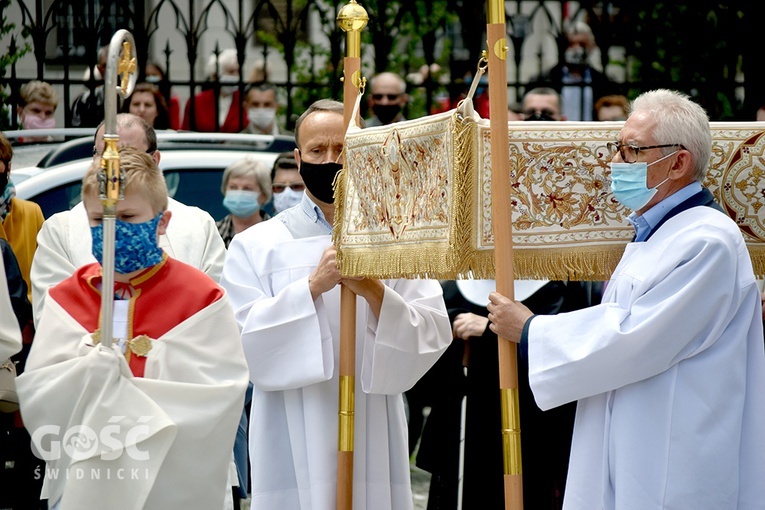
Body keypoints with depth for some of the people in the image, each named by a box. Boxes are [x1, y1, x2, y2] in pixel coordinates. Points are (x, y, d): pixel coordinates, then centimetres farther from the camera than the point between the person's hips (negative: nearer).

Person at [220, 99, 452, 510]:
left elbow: (432, 337, -2)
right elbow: (240, 338, -10)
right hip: (295, 442, -1)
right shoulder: (257, 245, 4)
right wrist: (314, 286, -18)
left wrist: (375, 293, -18)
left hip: (373, 440, 1)